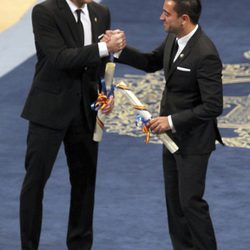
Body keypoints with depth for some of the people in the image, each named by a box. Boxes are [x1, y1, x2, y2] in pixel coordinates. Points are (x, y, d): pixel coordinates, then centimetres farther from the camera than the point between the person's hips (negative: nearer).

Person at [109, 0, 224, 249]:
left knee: (190, 201, -1)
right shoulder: (174, 38, -1)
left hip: (193, 141, -9)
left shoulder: (205, 54, -28)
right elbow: (151, 63, 16)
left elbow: (213, 106, -27)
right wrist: (120, 49, 0)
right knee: (174, 200, 15)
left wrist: (172, 120, -25)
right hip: (173, 137, 9)